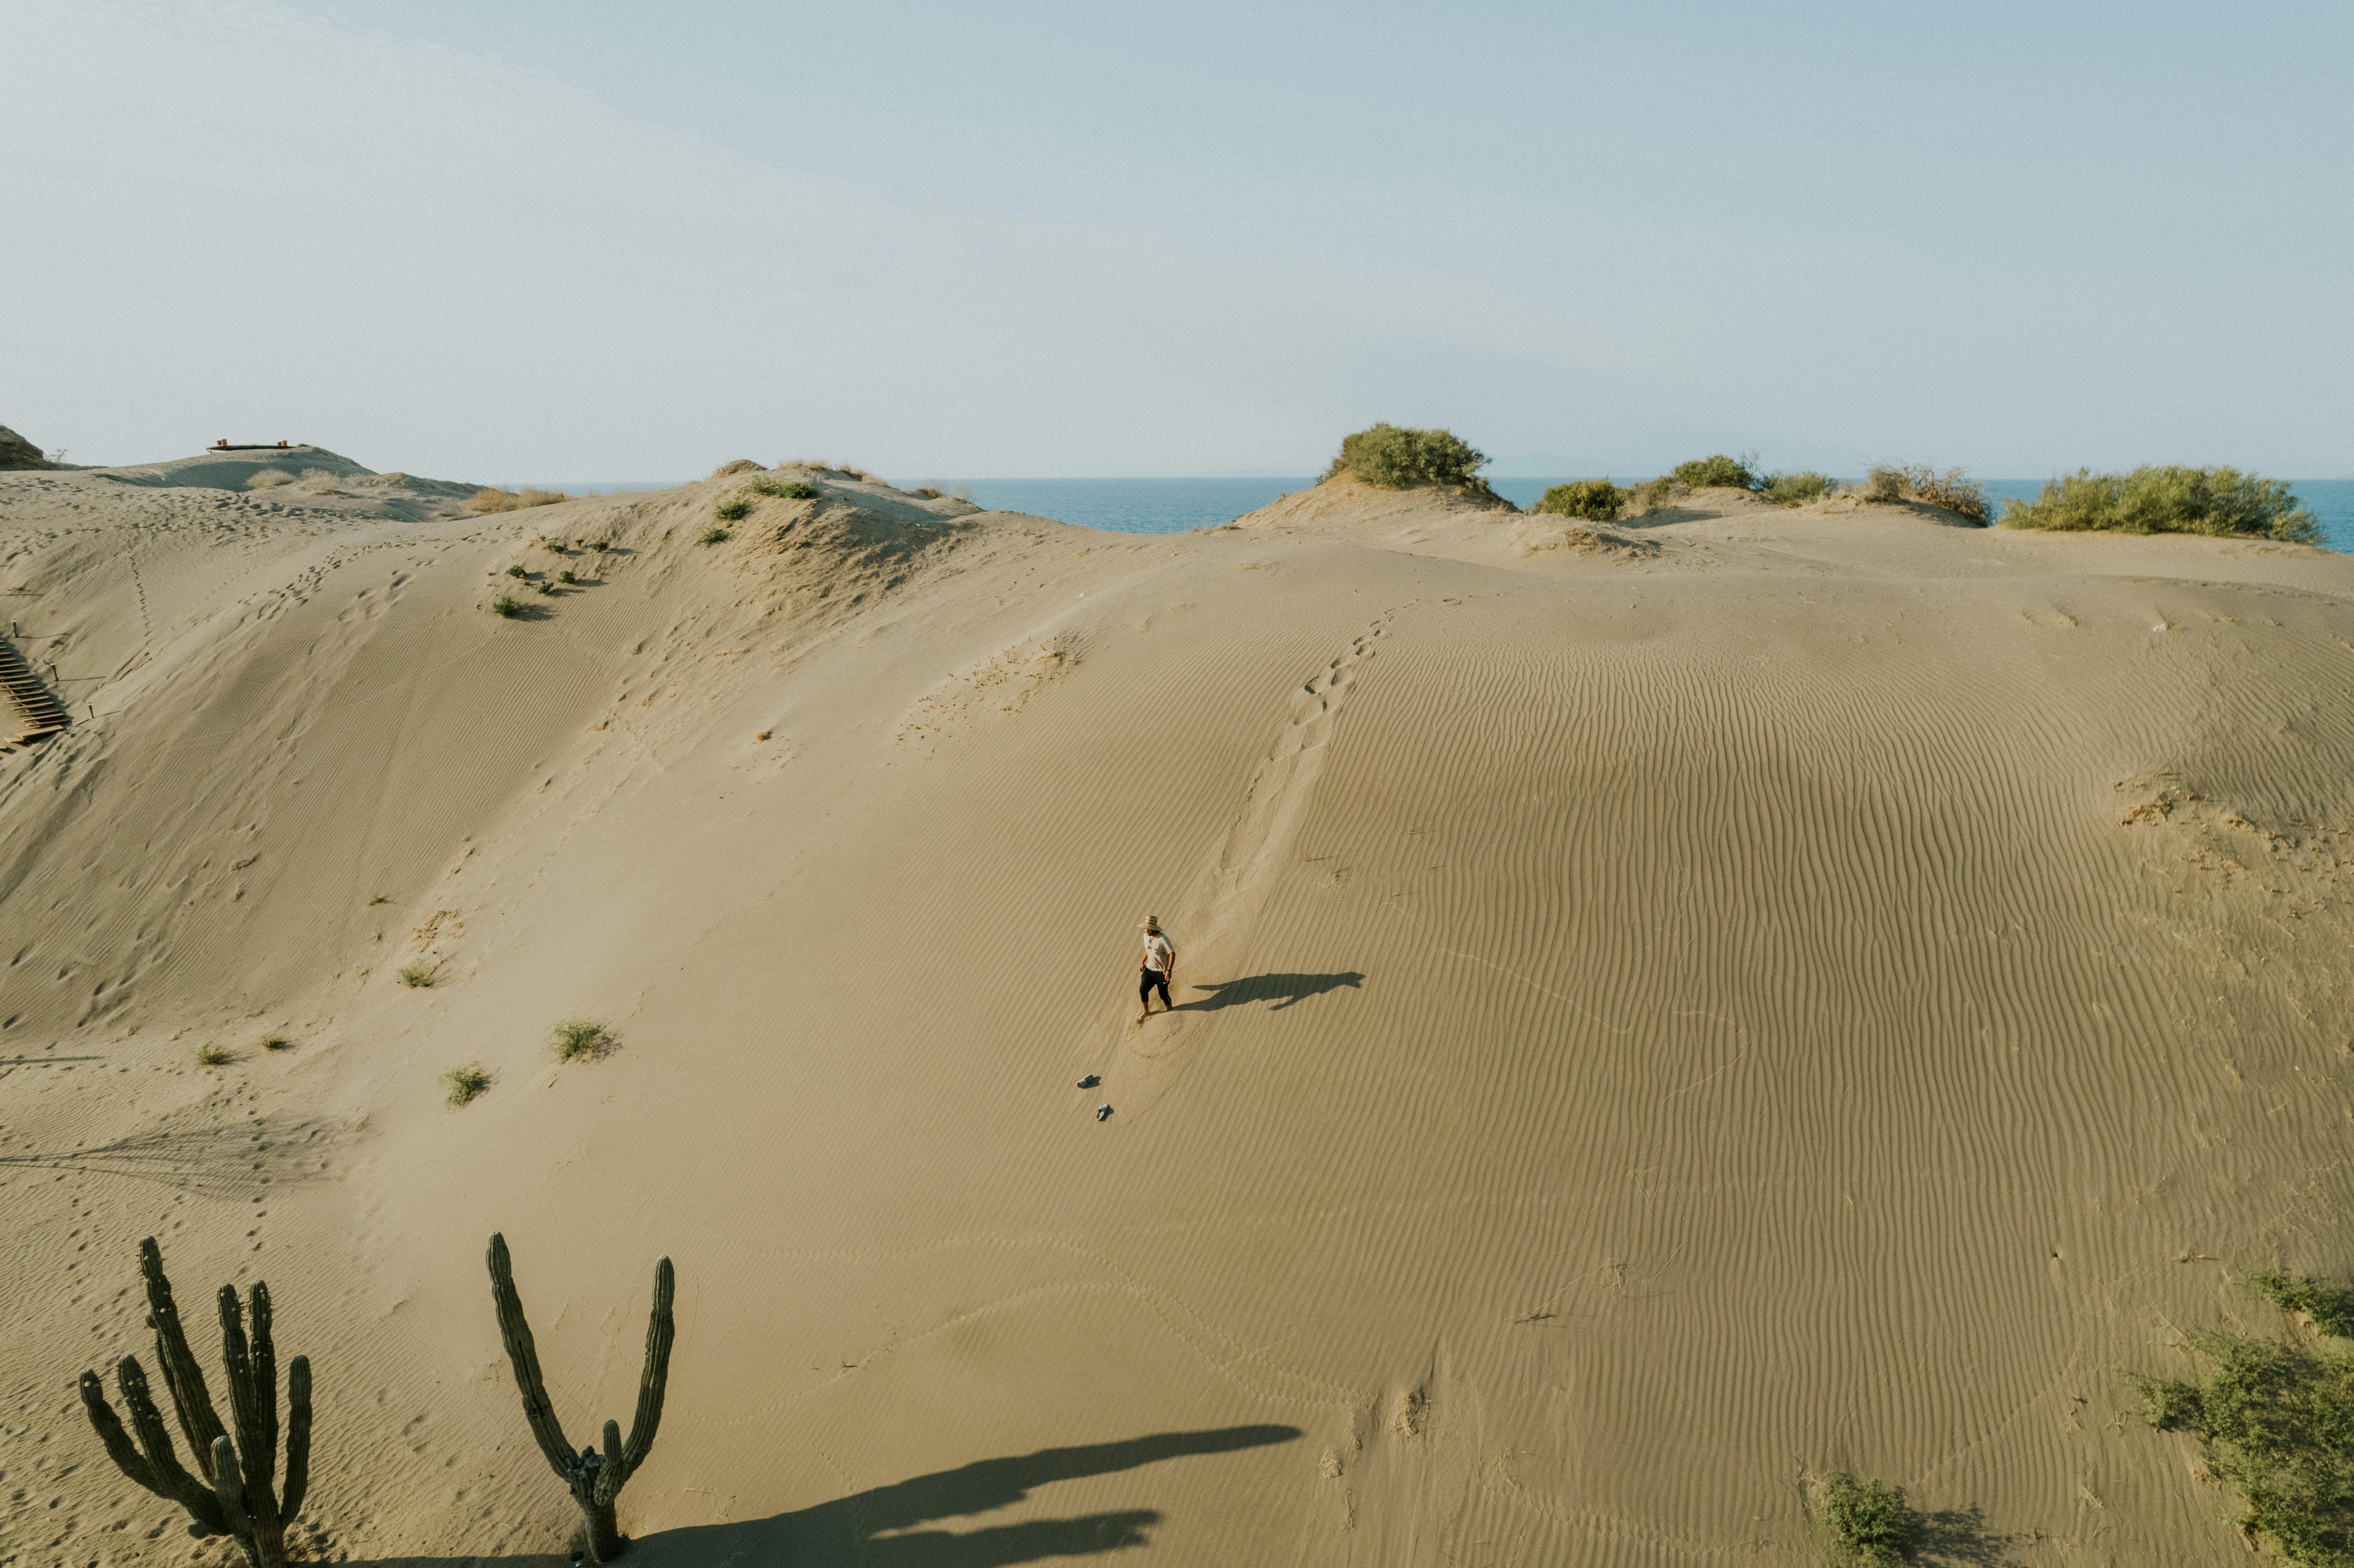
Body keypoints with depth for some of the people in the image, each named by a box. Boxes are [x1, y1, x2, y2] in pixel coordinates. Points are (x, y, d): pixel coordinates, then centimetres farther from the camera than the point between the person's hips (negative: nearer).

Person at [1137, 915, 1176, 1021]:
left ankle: (1169, 1010, 30)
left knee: (1163, 994, 3)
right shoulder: (1146, 936, -1)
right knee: (1143, 990, 1)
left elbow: (1172, 954, -28)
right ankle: (1146, 1012, 21)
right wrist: (1143, 962, 23)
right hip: (1149, 969, 6)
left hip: (1162, 972, -6)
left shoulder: (1163, 939, -26)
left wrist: (1169, 971, -34)